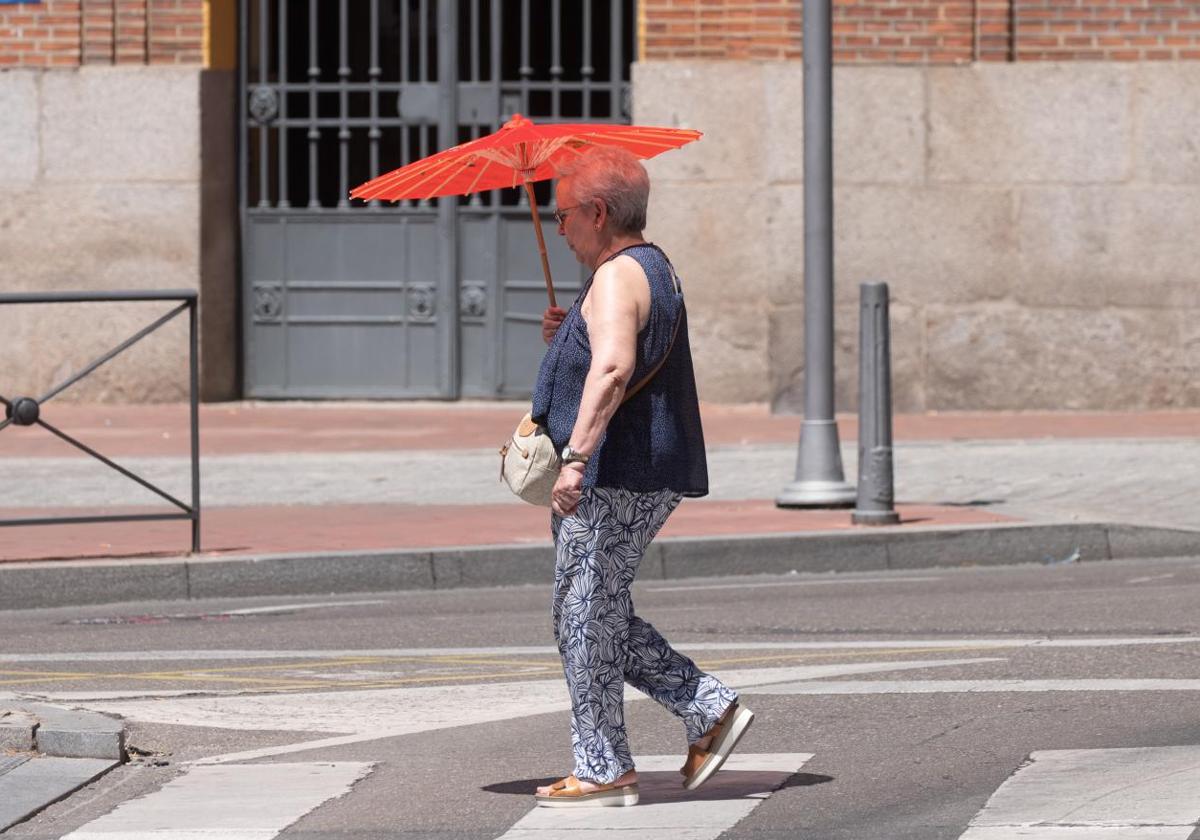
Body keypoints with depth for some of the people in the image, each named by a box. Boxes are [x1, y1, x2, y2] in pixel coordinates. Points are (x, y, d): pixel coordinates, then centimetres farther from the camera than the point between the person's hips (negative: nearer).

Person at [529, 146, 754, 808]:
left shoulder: (618, 276, -14)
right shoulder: (655, 270, 20)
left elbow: (613, 369, -30)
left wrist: (576, 457, -36)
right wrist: (569, 339, 17)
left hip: (615, 480, -11)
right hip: (642, 479, 11)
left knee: (587, 621, -4)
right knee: (596, 621, 15)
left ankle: (602, 771, 1)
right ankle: (711, 710, 12)